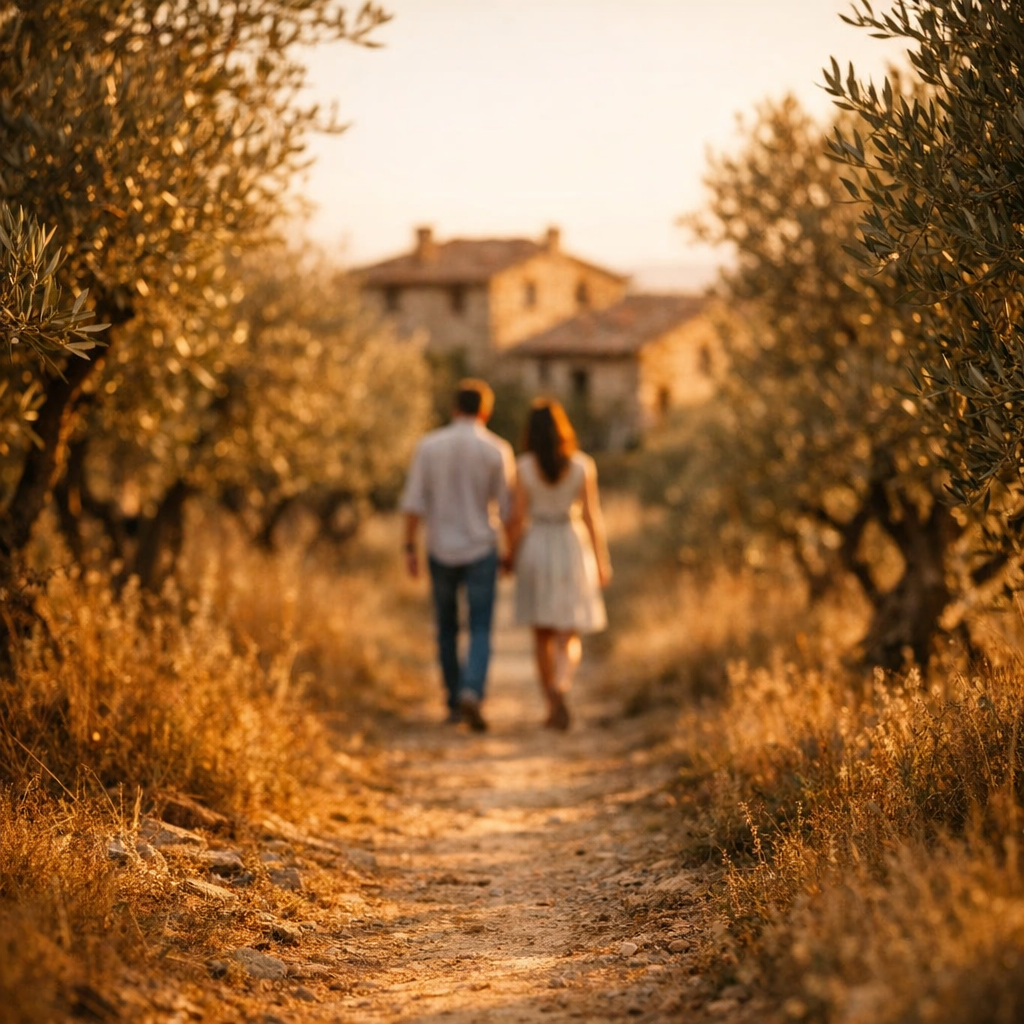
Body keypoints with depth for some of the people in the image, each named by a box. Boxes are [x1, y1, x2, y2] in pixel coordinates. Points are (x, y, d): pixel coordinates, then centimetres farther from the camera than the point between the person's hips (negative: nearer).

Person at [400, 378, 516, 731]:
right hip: (481, 550, -2)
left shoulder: (428, 446, -2)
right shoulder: (497, 450, -6)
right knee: (480, 632, 0)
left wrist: (409, 548, 1)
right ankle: (471, 693, -22)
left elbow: (414, 502, -5)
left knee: (447, 629, 16)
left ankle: (455, 703, 20)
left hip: (440, 550, 2)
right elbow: (507, 508, -4)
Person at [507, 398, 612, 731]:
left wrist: (511, 555, 6)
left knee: (542, 633, 14)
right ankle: (560, 692, -25)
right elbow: (592, 515, -4)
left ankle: (552, 705, 16)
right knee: (569, 636, 1)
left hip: (535, 548, 1)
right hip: (573, 548, 0)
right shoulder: (582, 465, -5)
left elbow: (517, 517, -6)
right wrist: (602, 561, 3)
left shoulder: (524, 466, -6)